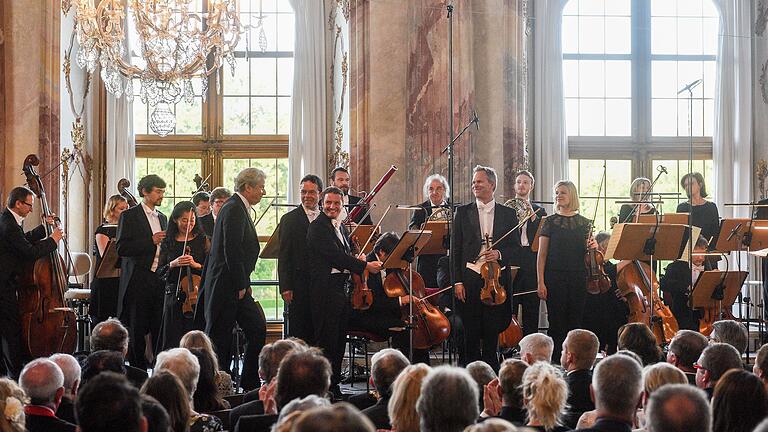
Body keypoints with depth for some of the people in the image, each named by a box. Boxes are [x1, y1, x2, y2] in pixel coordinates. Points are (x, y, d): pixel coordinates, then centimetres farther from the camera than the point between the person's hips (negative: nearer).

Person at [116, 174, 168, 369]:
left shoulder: (162, 218, 18)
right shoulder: (130, 216, -2)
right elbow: (122, 249, -11)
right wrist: (150, 241, -16)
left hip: (160, 278, 5)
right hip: (138, 280, -5)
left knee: (160, 328, 2)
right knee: (137, 330, 0)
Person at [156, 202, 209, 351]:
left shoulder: (203, 240, 4)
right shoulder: (168, 242, 8)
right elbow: (160, 271, 7)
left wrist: (196, 265, -15)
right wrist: (173, 264, -11)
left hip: (197, 295, -2)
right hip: (174, 296, 2)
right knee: (174, 339, 2)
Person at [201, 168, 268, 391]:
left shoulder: (241, 209, 16)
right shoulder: (233, 209, -15)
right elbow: (232, 251, -22)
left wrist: (244, 283, 14)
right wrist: (241, 285, -17)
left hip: (236, 286, 10)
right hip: (225, 286, -10)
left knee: (258, 329, 5)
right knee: (220, 338, -1)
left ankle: (250, 384, 9)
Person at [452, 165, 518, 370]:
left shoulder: (508, 214, 8)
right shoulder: (463, 212, 6)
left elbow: (514, 247, 10)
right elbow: (455, 250, 4)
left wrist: (499, 254, -11)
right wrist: (457, 281, -4)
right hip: (469, 279, 0)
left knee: (492, 333, 4)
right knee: (470, 334, 1)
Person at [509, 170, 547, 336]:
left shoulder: (539, 211, 14)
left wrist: (533, 215, -8)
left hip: (531, 266, 2)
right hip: (511, 264, -2)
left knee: (531, 310, 3)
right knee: (509, 310, -4)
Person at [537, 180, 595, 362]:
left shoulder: (584, 223, 8)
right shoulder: (550, 221, 2)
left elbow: (586, 254, 16)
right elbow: (542, 254, 0)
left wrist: (593, 247, -8)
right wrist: (541, 282, -7)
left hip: (578, 278, 2)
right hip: (555, 277, -2)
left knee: (575, 321, 4)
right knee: (556, 323, -3)